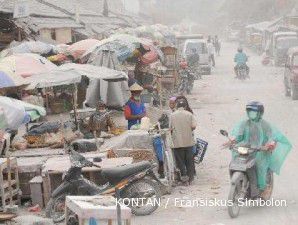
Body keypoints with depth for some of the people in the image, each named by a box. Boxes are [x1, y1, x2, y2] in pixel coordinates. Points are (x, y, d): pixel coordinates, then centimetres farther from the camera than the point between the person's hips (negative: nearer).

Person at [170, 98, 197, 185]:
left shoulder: (172, 115, -2)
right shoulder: (189, 114, 0)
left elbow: (170, 129, -4)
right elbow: (194, 126, -9)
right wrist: (189, 130, 11)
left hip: (177, 142, -1)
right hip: (188, 141, 1)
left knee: (180, 160, 5)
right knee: (189, 160, 11)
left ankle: (184, 176, -4)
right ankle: (190, 178, 16)